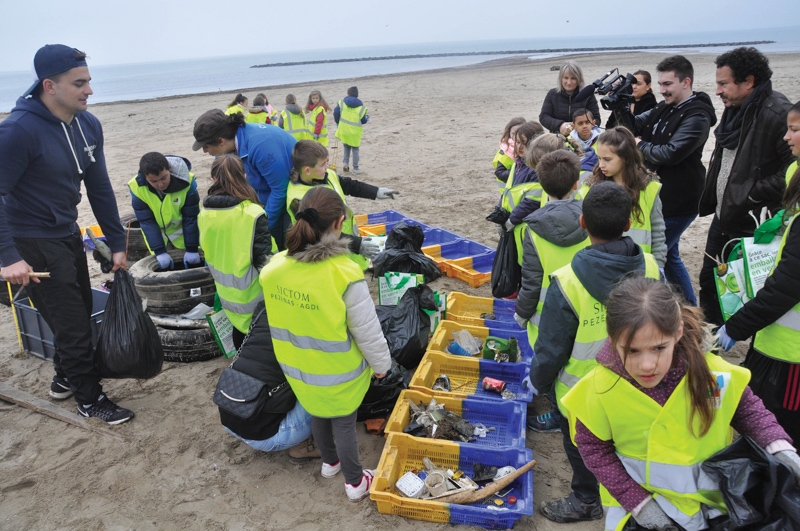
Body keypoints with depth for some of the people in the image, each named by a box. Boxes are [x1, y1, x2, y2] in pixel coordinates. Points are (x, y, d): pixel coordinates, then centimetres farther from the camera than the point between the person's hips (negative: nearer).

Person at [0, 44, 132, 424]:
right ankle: (89, 399, 19)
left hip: (68, 234, 7)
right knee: (70, 321, 1)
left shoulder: (88, 124, -2)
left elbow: (99, 187, 4)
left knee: (80, 311, 19)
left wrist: (117, 244, 5)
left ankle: (65, 377, 42)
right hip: (34, 244, -7)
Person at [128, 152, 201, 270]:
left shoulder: (186, 181, -30)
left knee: (191, 261, 9)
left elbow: (191, 217, -22)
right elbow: (146, 222, -21)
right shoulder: (137, 187, -27)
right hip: (156, 233, 0)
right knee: (162, 265, 6)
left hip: (181, 230, 0)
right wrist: (160, 252, -26)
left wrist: (192, 250, -20)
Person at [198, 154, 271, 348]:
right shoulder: (253, 213, -22)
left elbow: (208, 252, 8)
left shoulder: (205, 213, -5)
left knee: (240, 329, 23)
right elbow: (263, 257, -20)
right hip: (251, 291, -5)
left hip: (226, 290, 6)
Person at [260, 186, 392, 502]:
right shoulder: (345, 274, -31)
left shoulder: (275, 267, -15)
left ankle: (330, 462, 54)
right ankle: (355, 483, 40)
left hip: (297, 367, 5)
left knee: (319, 414, 29)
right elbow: (367, 331, -21)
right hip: (338, 372, -4)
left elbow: (280, 318, 0)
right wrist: (381, 363, -3)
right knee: (344, 423, 19)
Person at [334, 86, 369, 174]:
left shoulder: (342, 103, -3)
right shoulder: (361, 107, -6)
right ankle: (355, 168, 9)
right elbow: (363, 120, -5)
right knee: (355, 149, 9)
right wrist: (367, 117, 19)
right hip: (355, 132, -2)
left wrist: (338, 123, 13)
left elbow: (336, 113, -5)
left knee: (346, 147, 22)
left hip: (344, 130, 2)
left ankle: (346, 163, 6)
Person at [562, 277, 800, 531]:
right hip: (636, 499, -1)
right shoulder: (600, 387, -24)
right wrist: (637, 501, -14)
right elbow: (593, 448, -10)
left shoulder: (709, 370, -21)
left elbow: (747, 409, 0)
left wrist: (778, 446, -16)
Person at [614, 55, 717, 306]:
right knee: (669, 255, 18)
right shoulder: (664, 108, 8)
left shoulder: (697, 117, -18)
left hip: (678, 201, -9)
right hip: (660, 195, 9)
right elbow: (634, 127, 7)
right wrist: (621, 105, -9)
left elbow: (670, 153, -26)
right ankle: (690, 308, 34)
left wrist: (641, 146, -10)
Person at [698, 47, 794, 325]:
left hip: (753, 224, -9)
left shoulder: (777, 113, -21)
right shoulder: (736, 109, 8)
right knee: (709, 280, 17)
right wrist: (711, 200, 11)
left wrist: (753, 197, -24)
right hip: (724, 216, 9)